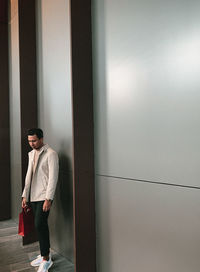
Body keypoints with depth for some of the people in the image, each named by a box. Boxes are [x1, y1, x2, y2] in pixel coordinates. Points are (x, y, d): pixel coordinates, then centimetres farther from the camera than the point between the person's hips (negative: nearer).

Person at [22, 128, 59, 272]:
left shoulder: (51, 154, -11)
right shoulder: (31, 154, 14)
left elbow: (53, 177, -16)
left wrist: (48, 199, -20)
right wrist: (25, 195, 14)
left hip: (44, 196, -7)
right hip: (33, 196, 7)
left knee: (40, 224, -11)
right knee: (40, 225, 13)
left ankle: (46, 259, 3)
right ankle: (45, 254, 26)